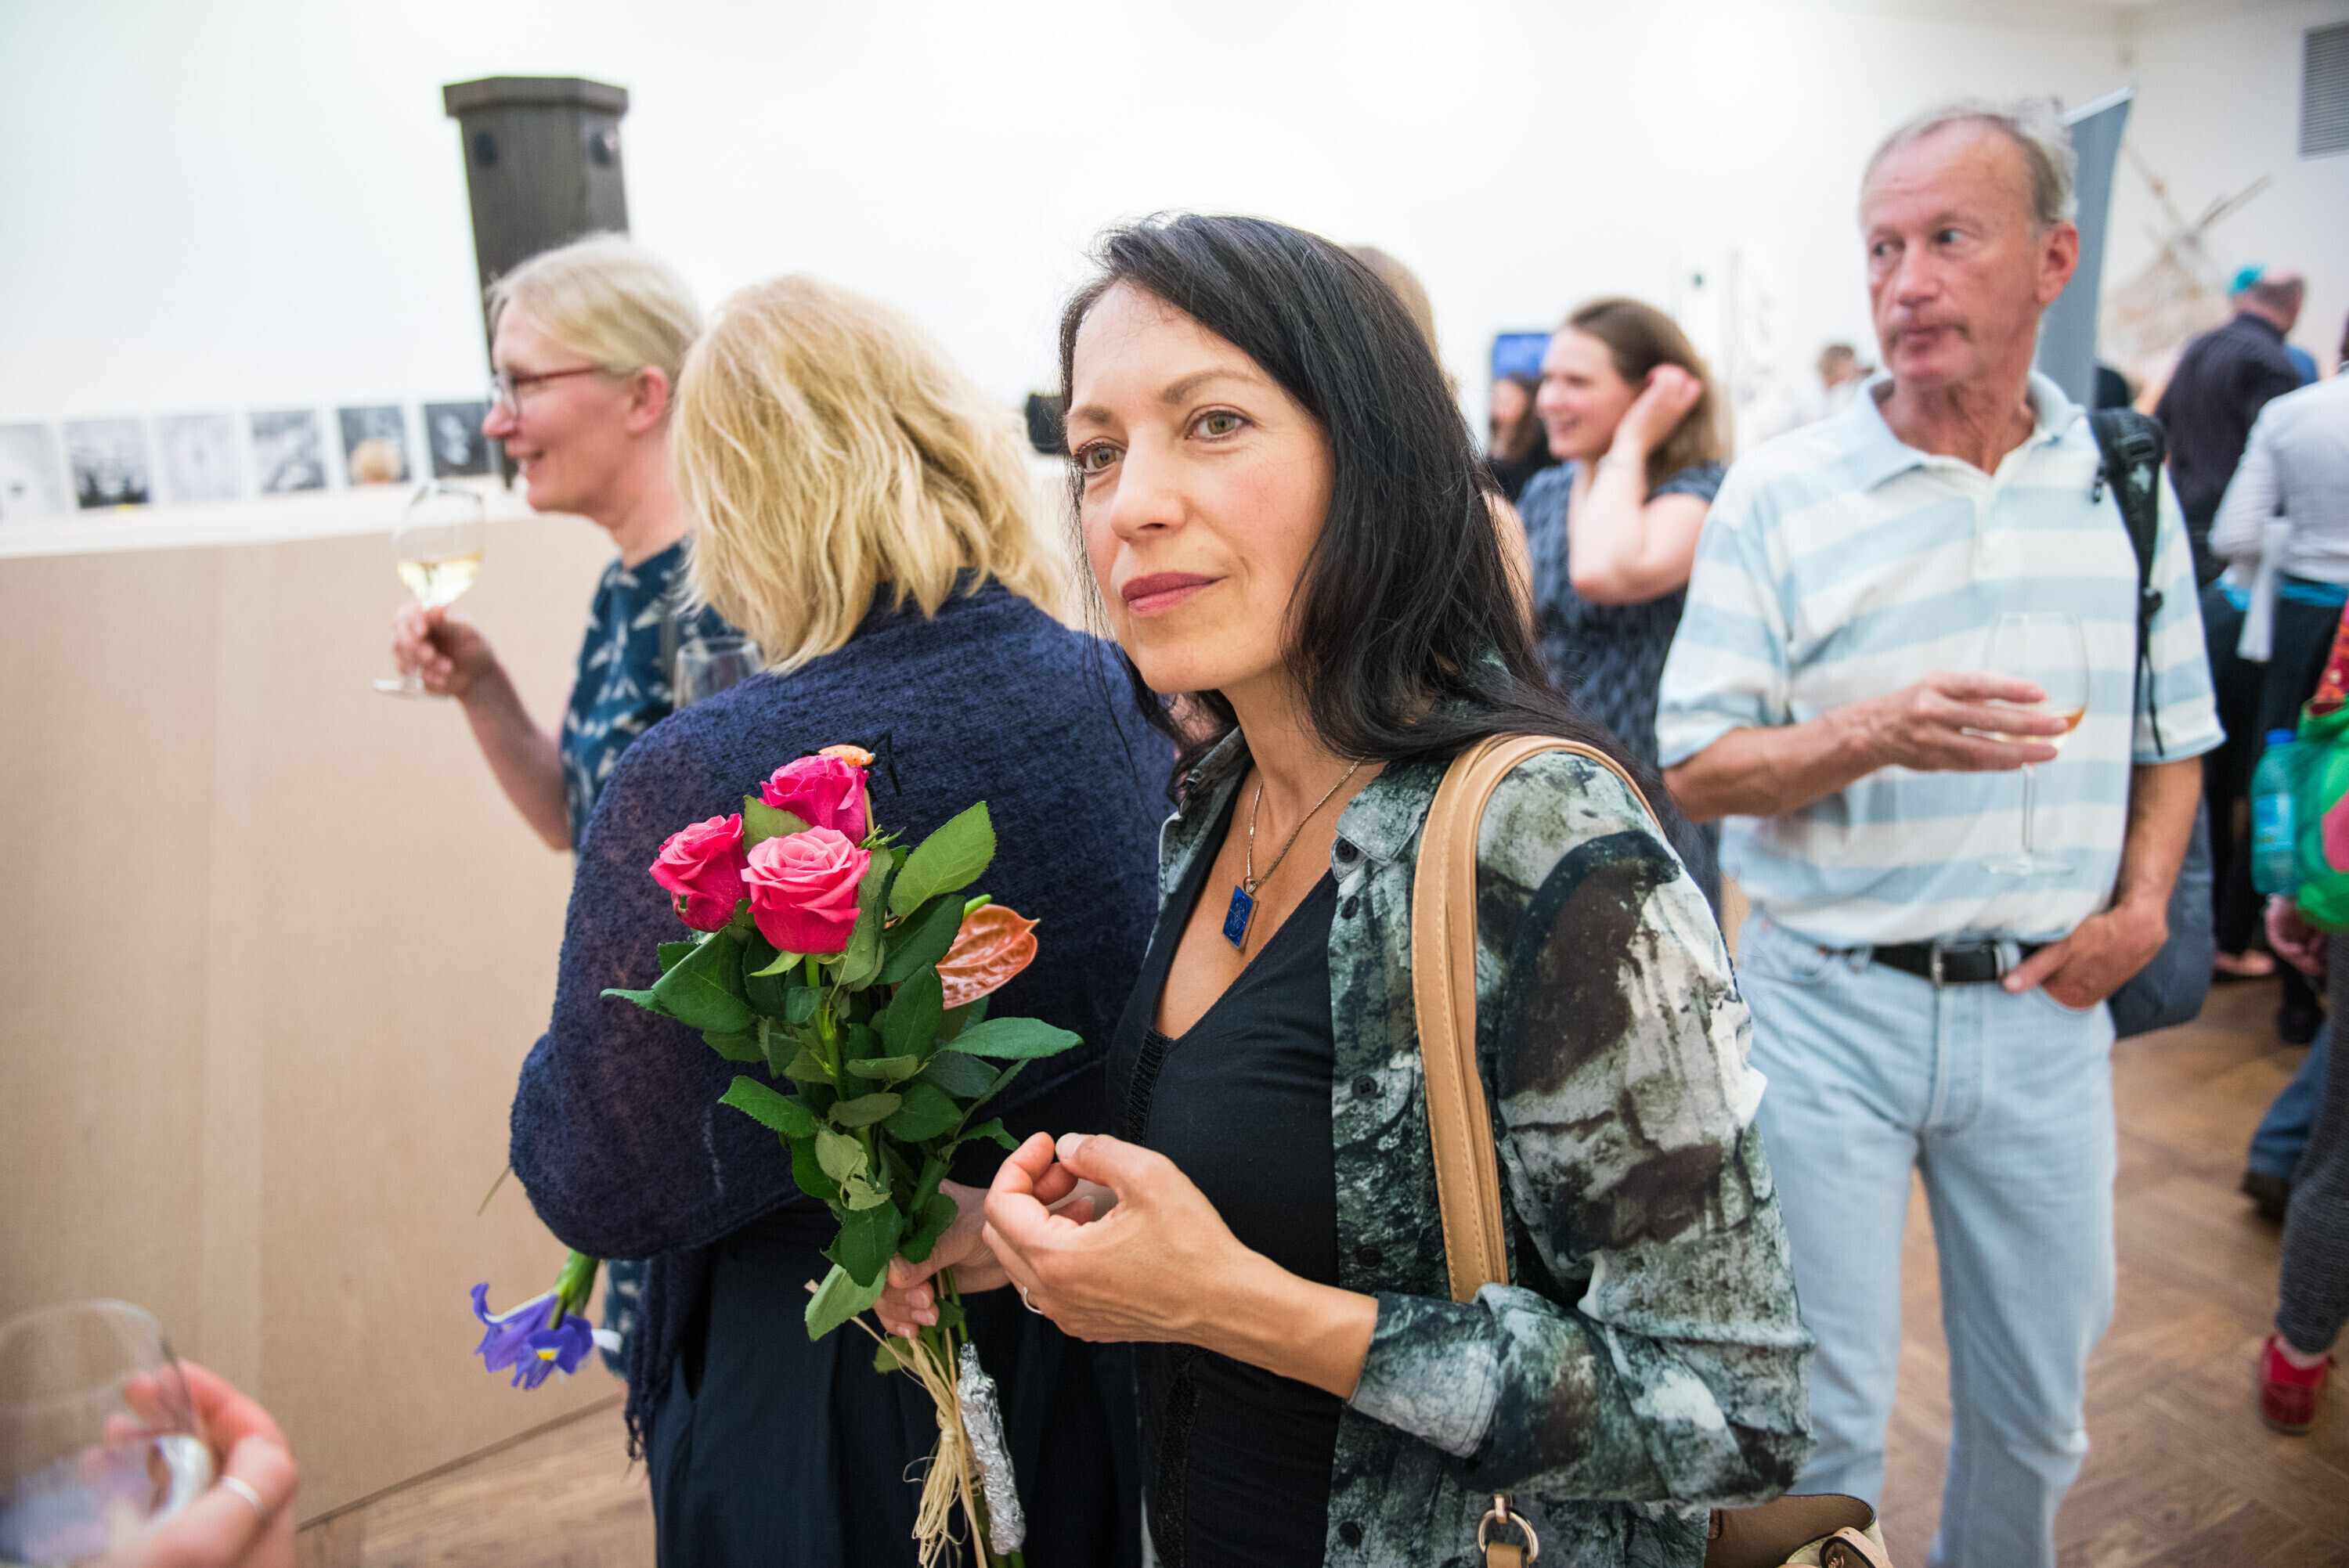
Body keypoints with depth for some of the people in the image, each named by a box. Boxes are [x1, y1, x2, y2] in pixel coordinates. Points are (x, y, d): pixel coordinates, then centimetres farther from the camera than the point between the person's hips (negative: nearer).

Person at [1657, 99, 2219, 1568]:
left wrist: (2141, 904, -1)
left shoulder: (2123, 481, 5)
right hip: (1833, 1004, -3)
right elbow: (1699, 769, -9)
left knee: (2039, 1406, 19)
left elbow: (2174, 731, 14)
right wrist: (1877, 737, -25)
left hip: (2045, 1009, 4)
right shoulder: (1781, 490, -7)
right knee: (1824, 1417, 6)